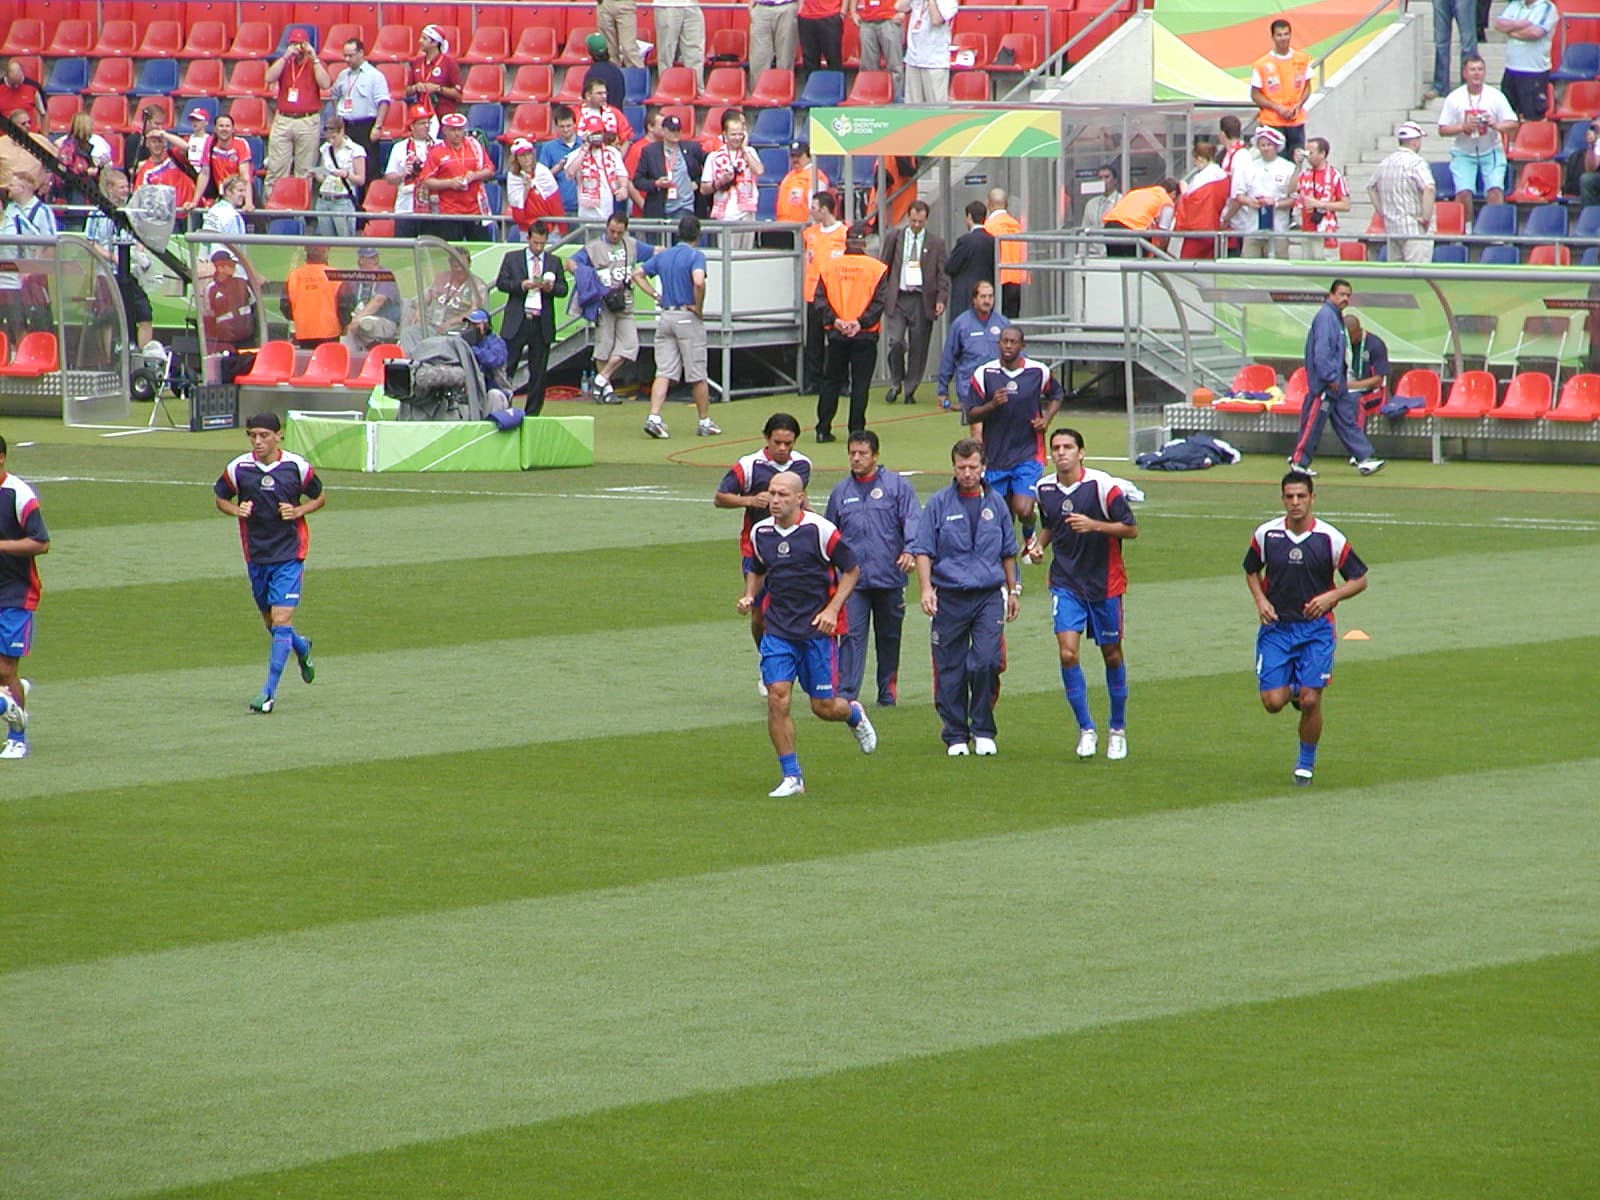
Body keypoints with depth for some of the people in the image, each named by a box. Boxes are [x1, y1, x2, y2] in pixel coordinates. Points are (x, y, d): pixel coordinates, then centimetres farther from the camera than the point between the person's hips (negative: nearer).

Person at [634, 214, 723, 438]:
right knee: (697, 375, 5)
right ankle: (705, 422, 15)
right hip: (687, 317, -5)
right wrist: (699, 308, -12)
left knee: (663, 372, 2)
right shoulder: (695, 256, -10)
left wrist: (655, 294, 8)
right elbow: (699, 283, -26)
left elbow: (637, 274, 14)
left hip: (664, 317, 5)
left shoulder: (663, 256, 10)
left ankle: (654, 418, -14)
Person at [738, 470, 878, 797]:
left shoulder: (820, 530, -10)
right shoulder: (760, 533, 4)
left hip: (818, 628, -3)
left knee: (824, 706, 2)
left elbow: (851, 570, -2)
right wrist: (749, 597, 2)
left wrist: (832, 610, -12)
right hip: (778, 630, 3)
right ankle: (791, 777, -4)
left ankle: (854, 715, 40)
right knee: (777, 696, -12)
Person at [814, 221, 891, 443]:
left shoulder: (829, 266, 2)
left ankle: (823, 430, 9)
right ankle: (856, 430, 1)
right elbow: (879, 300, -10)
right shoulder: (876, 268, -4)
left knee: (831, 382, 11)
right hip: (865, 335, -2)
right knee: (860, 383, 3)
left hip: (836, 334, 2)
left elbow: (820, 299, -3)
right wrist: (861, 322, -13)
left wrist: (834, 320, -9)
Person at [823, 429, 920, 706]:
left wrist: (909, 551, -22)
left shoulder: (897, 485, 3)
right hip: (852, 577, 1)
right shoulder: (841, 491, 13)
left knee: (889, 636, 9)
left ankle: (888, 692, 21)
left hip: (889, 577, -1)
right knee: (852, 635, -10)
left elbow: (912, 520, -5)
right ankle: (845, 694, -14)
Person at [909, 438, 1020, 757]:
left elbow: (1008, 552, 22)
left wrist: (1013, 590, 23)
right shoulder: (939, 503, 3)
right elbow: (922, 550, 0)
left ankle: (983, 731, 3)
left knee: (986, 661, -12)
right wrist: (926, 588, -12)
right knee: (950, 669, 2)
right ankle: (955, 736, 13)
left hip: (989, 595, 1)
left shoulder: (995, 504, 11)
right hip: (949, 596, -1)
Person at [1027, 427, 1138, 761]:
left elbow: (1131, 529, -11)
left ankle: (1118, 729, 25)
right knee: (1067, 652, -14)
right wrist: (1039, 544, 0)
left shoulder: (1102, 485, -12)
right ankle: (1086, 729, -4)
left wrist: (1094, 525, -25)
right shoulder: (1045, 489, 3)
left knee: (1112, 655, 8)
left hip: (1104, 583, -2)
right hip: (1065, 582, 2)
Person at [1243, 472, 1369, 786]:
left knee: (1310, 701, -8)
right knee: (1273, 702, -8)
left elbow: (1359, 580, 2)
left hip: (1316, 628, -1)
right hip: (1276, 627, 2)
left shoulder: (1330, 538, -6)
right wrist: (1261, 600, -2)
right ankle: (1293, 691, 30)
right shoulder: (1266, 534, -1)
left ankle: (1306, 764, 13)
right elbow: (1251, 571, 17)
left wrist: (1329, 597, -15)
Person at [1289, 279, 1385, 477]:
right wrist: (1331, 378, -22)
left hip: (1337, 384, 10)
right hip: (1323, 384, -10)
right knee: (1314, 422, -3)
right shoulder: (1325, 316, -15)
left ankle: (1364, 459, 8)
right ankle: (1299, 462, 5)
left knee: (1348, 420, 8)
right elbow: (1321, 351, -22)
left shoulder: (1336, 317, 15)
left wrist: (1341, 378, 18)